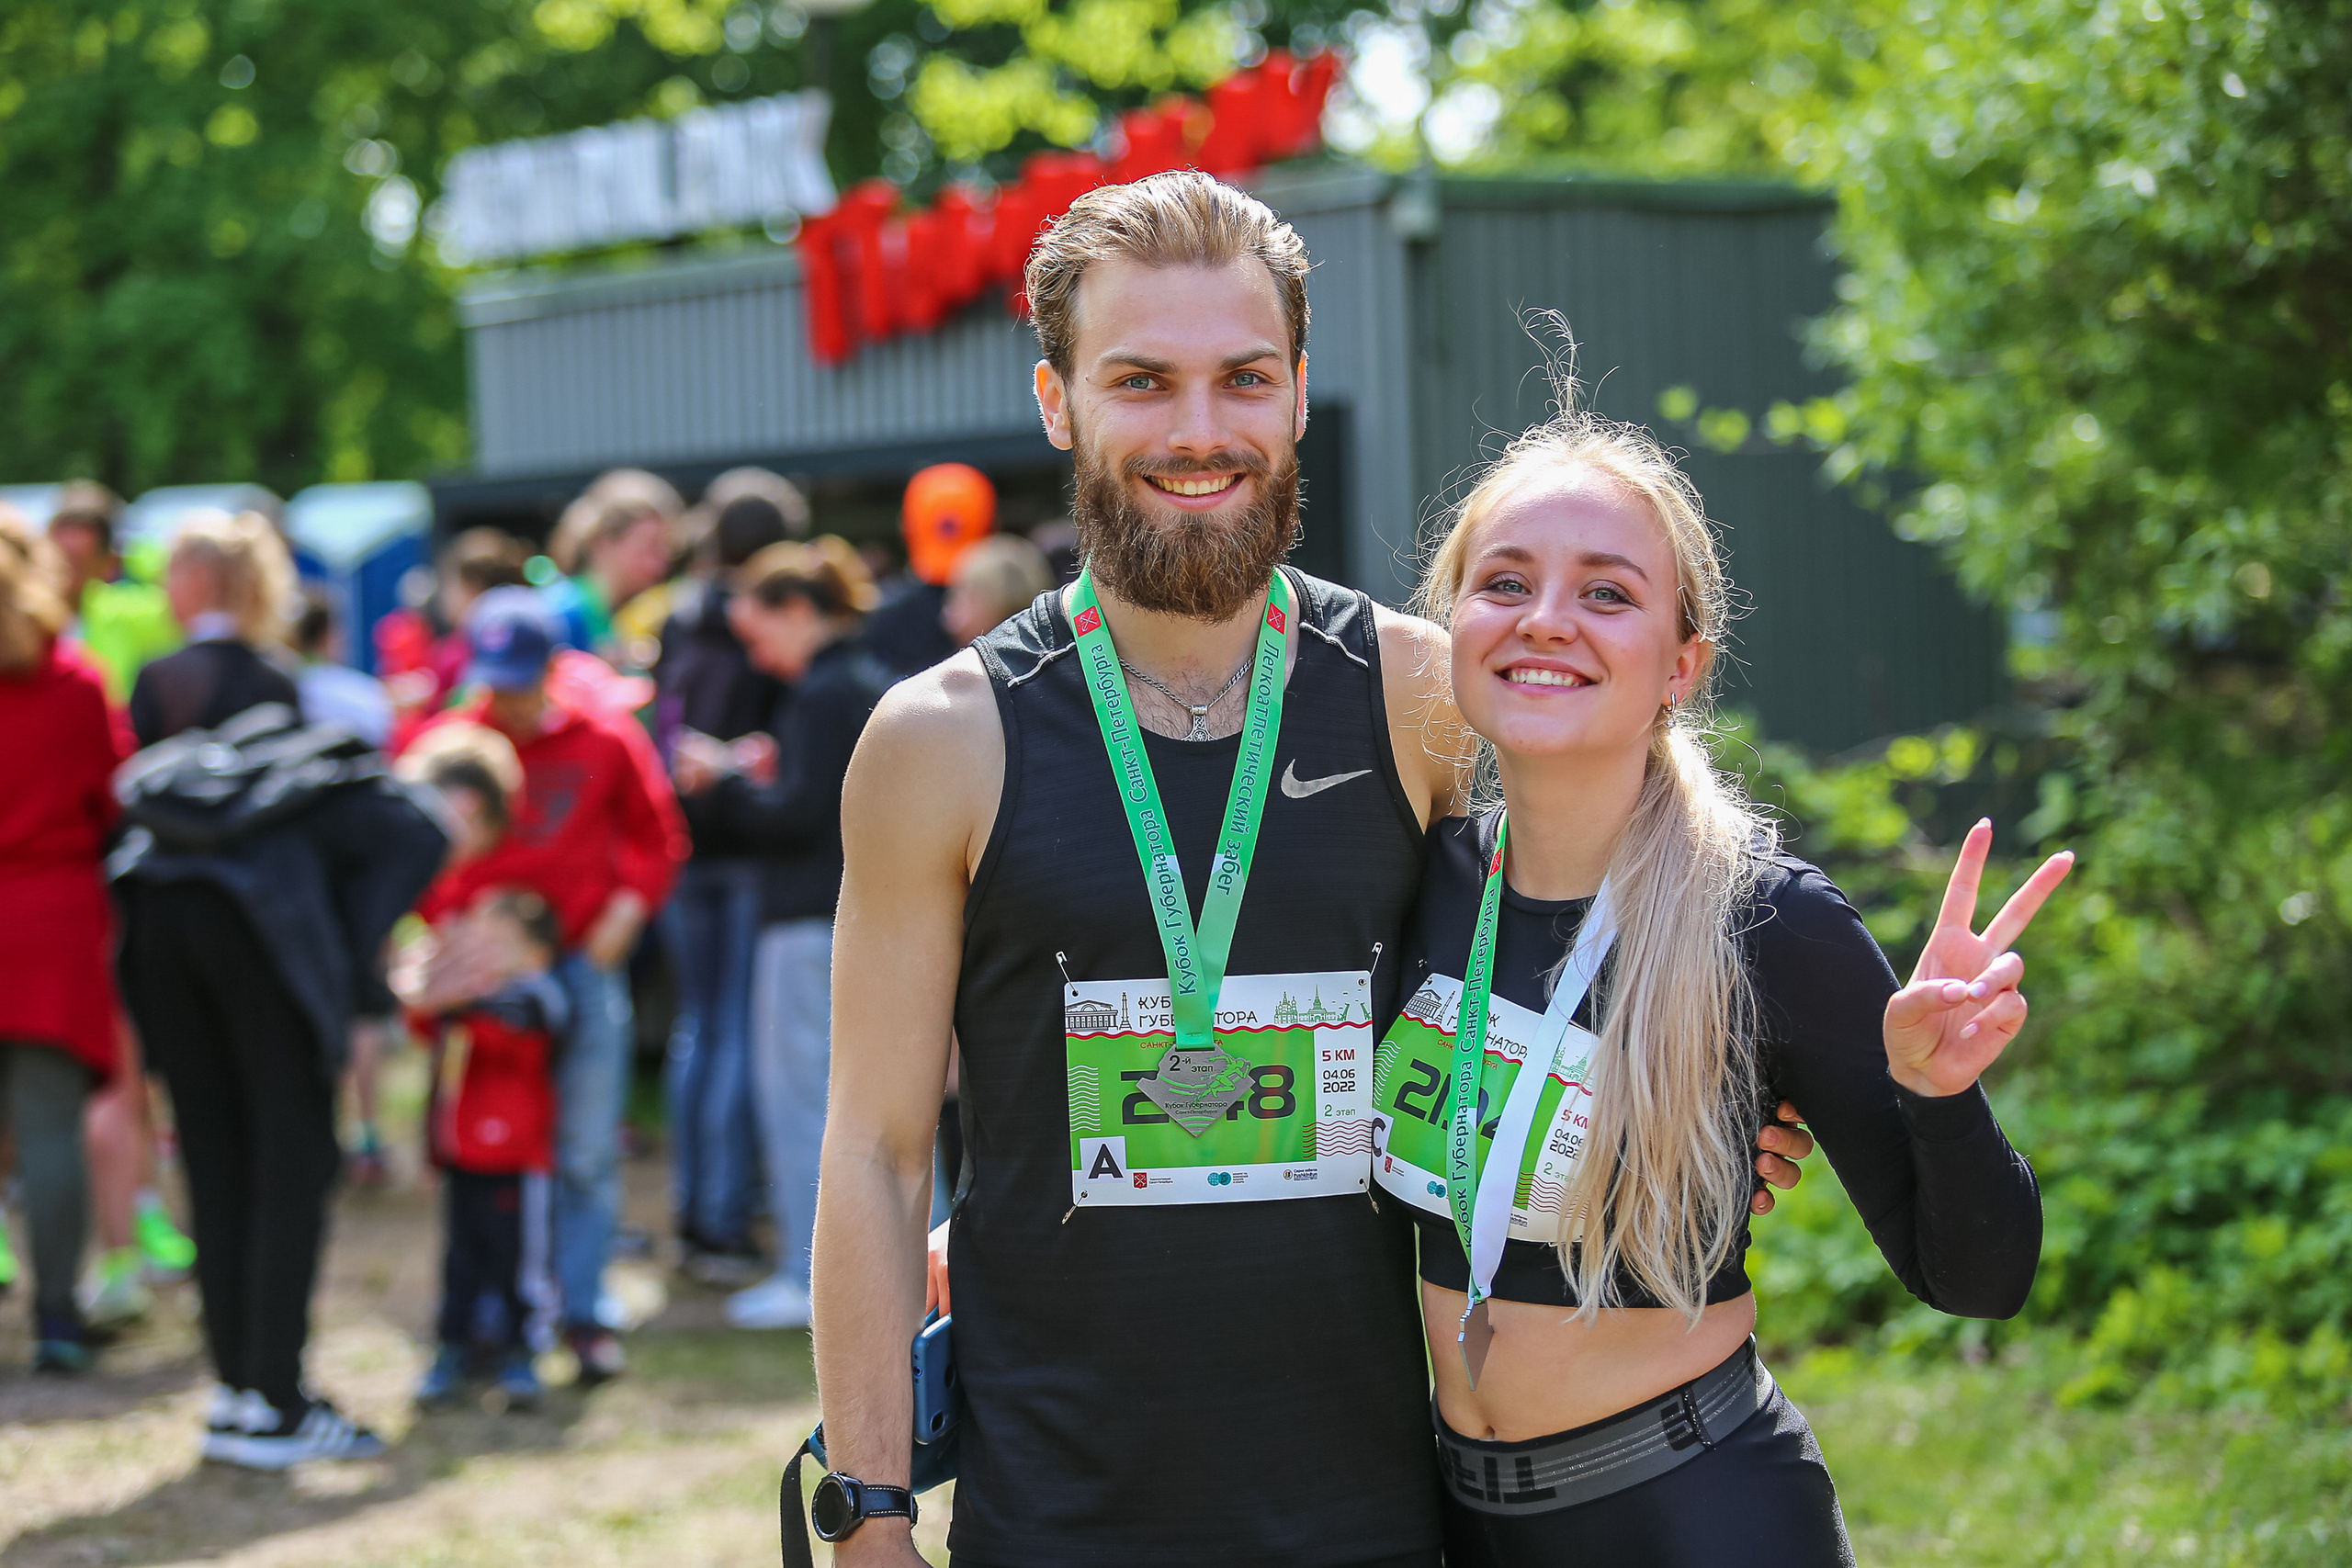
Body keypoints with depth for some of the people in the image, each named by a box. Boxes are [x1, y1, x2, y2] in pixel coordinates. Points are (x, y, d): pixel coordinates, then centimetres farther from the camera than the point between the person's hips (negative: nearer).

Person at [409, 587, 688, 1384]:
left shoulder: (606, 740, 2)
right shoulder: (445, 742, 2)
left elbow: (657, 839, 13)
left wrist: (623, 916, 0)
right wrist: (445, 925, -6)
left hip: (583, 960, 0)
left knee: (586, 1151, 0)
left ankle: (584, 1311, 8)